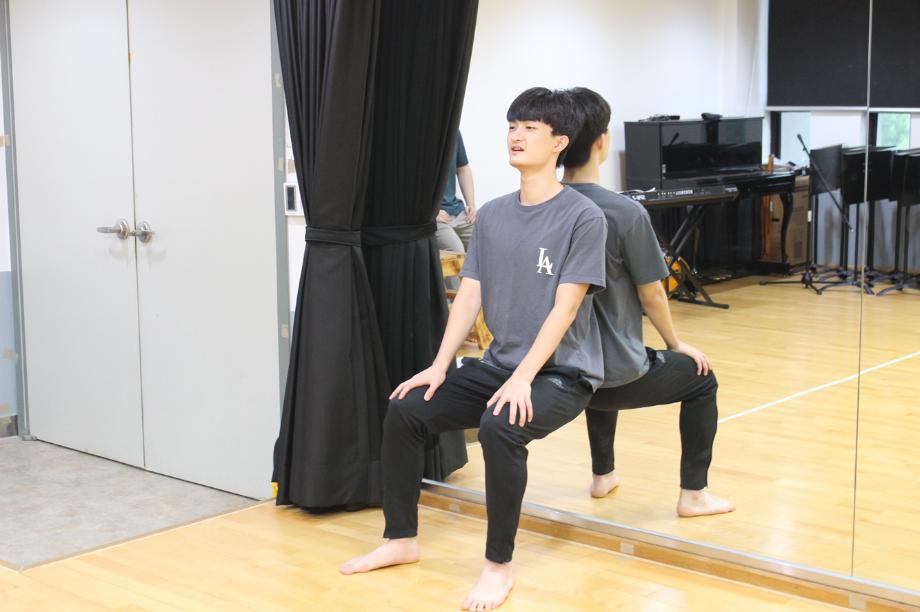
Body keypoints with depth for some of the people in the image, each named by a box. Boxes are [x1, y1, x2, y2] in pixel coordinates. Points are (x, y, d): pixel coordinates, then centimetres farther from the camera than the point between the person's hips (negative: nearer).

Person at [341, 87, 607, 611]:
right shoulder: (492, 216, 8)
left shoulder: (583, 216, -11)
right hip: (498, 366, 7)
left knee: (499, 428, -34)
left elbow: (564, 308, -17)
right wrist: (439, 367, -5)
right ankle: (402, 540, 11)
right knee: (405, 411, -5)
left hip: (562, 373, -7)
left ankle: (499, 564, -15)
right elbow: (469, 297, 6)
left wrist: (523, 378, -25)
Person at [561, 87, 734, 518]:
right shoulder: (626, 213, -19)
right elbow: (650, 293, -10)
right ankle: (694, 494, 20)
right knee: (701, 379, 21)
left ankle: (602, 475, 45)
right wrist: (676, 344, 9)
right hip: (618, 378, -5)